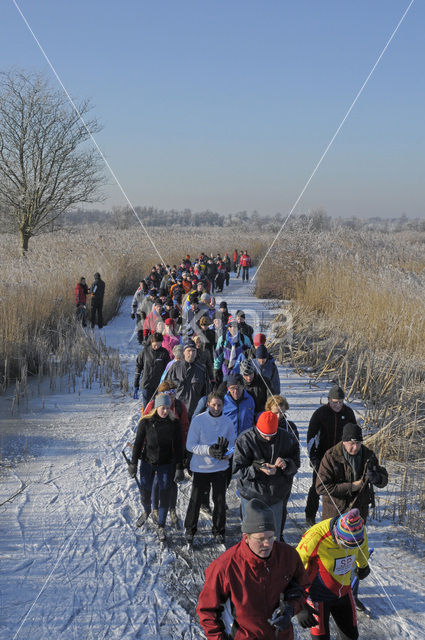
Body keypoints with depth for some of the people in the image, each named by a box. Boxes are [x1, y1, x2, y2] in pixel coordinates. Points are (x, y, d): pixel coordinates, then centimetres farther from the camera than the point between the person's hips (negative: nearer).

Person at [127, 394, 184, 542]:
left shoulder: (174, 423, -8)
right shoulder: (146, 422, -11)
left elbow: (178, 447, -3)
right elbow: (138, 443, -2)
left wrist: (179, 468, -4)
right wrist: (133, 464, 0)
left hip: (166, 465, 0)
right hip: (147, 463, 0)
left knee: (164, 496, 4)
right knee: (145, 494, 8)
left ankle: (161, 526, 21)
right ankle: (147, 511, 43)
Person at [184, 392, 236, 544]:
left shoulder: (228, 421, -4)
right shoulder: (198, 420, -12)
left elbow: (232, 444, 3)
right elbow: (190, 445, -11)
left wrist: (226, 453, -20)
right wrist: (208, 450, -25)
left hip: (221, 467, 2)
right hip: (200, 467, -2)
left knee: (220, 500, 8)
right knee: (196, 499, 6)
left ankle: (219, 530, 27)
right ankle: (190, 529, 26)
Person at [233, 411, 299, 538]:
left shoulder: (285, 438, -4)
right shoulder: (245, 440, -12)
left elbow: (295, 464, 4)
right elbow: (238, 469, -11)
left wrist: (286, 463, -20)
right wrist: (258, 469, -27)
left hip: (276, 497, 2)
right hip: (251, 496, -2)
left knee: (274, 536, 11)